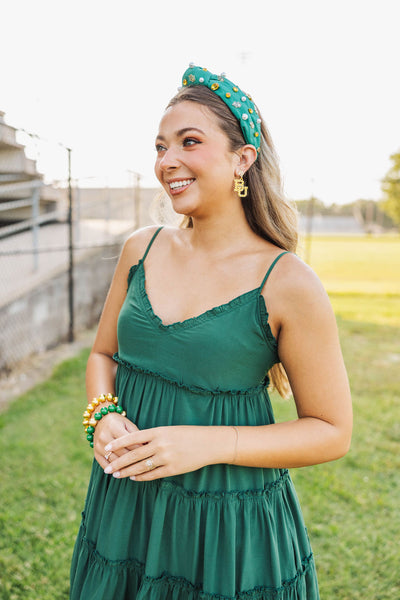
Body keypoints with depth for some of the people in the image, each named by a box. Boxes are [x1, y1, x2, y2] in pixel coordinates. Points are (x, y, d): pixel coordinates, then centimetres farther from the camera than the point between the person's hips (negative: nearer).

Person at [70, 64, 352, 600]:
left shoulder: (288, 284, -17)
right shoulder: (142, 249, -2)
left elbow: (333, 432, -11)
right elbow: (103, 354, 10)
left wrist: (208, 444, -22)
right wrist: (104, 417, -11)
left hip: (230, 530, -4)